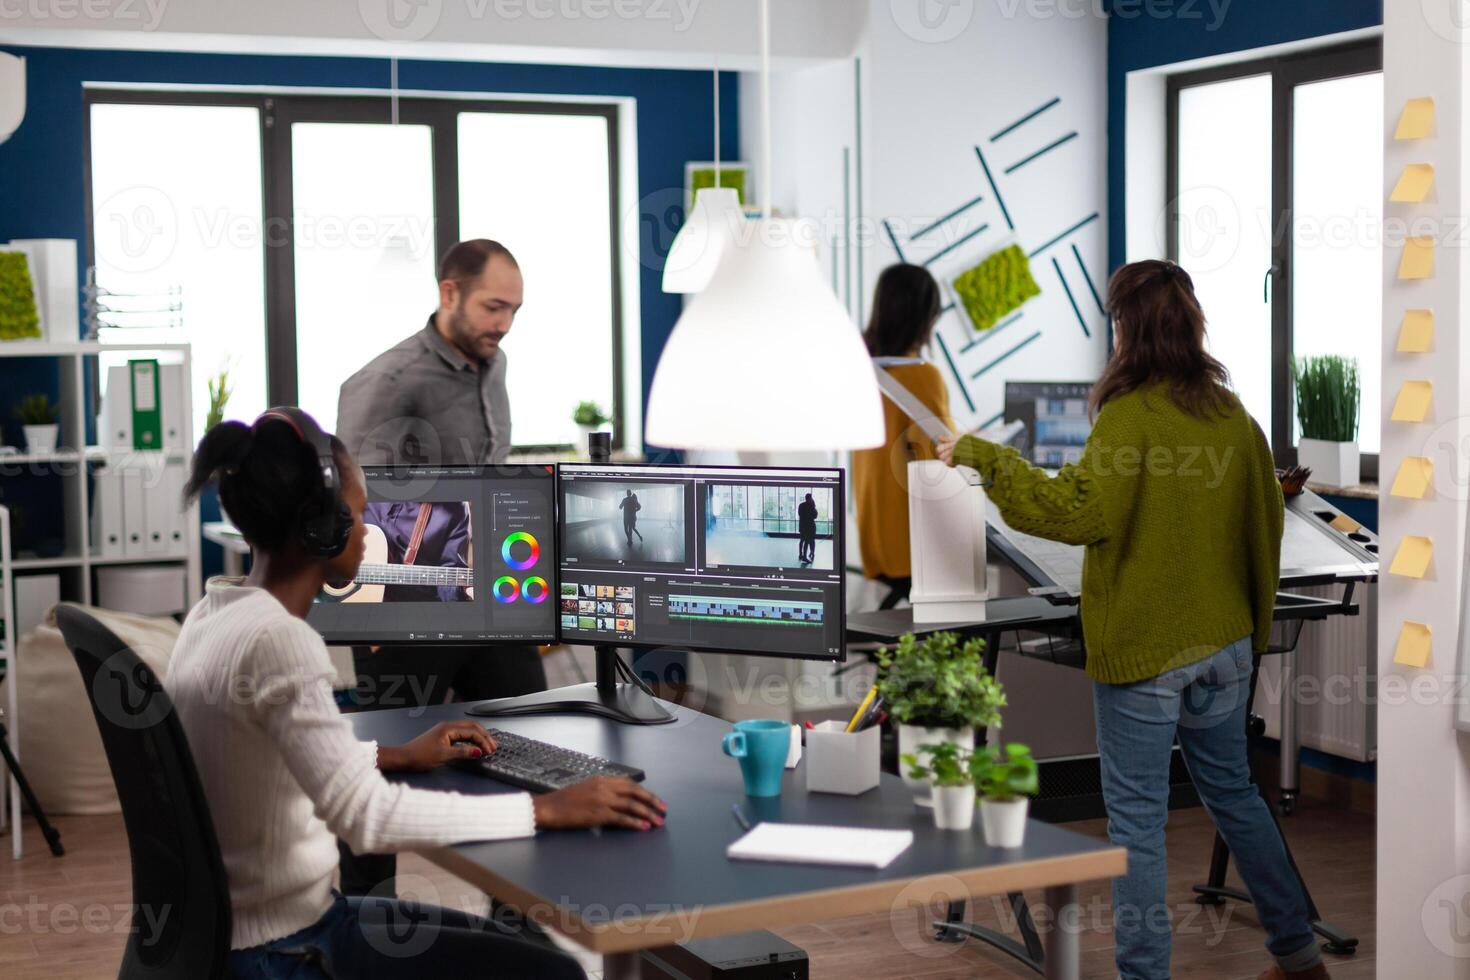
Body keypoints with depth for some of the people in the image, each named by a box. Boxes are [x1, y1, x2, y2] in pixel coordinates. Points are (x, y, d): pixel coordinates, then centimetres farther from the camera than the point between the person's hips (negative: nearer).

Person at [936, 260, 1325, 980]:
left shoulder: (1130, 414, -17)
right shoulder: (1233, 414, 5)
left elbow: (1078, 513, -28)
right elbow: (1268, 522, 13)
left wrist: (985, 456, -20)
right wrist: (1256, 618, 24)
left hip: (1142, 649, -7)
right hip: (1224, 642, 7)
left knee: (1137, 816, 1)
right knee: (1233, 792, 20)